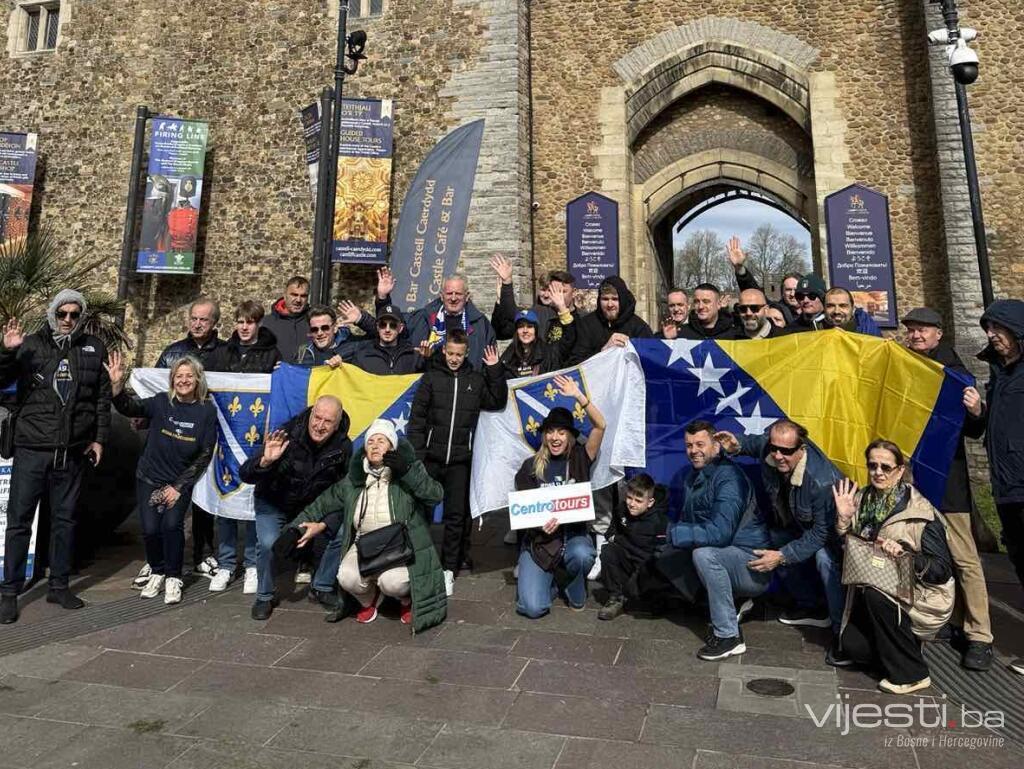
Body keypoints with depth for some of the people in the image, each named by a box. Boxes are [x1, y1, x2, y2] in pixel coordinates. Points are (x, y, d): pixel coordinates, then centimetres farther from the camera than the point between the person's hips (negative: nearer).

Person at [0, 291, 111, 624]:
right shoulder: (31, 344, 2)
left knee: (64, 519, 11)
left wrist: (99, 438, 5)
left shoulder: (94, 348, 7)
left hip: (73, 452, 2)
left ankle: (59, 585, 23)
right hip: (32, 449, -1)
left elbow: (102, 397, 9)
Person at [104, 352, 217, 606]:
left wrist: (179, 487, -9)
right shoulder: (161, 402, -5)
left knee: (172, 524, -17)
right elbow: (129, 407, -19)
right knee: (150, 528, -8)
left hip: (180, 482, -1)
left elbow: (205, 454, -6)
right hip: (149, 479, 1)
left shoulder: (207, 411, -8)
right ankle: (157, 573, 20)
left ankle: (173, 578, 5)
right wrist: (117, 384, -38)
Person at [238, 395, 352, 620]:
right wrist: (265, 461, -48)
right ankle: (265, 597, 2)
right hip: (273, 503, -3)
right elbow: (245, 475, -28)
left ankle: (323, 588, 8)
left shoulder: (343, 446, -18)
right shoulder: (287, 435, -29)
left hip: (314, 505, 3)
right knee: (268, 543, -26)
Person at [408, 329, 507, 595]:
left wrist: (495, 371, -2)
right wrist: (416, 454, -8)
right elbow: (417, 418, -1)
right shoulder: (431, 377, 1)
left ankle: (449, 568, 12)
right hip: (431, 458, 0)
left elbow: (497, 402, 6)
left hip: (460, 460, 1)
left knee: (456, 515, 3)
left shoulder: (476, 379, 7)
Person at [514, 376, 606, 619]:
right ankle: (548, 579, 18)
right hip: (539, 540, -1)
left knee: (582, 555, -36)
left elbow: (600, 426, -12)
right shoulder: (531, 466, 2)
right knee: (532, 608, -19)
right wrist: (540, 523, -18)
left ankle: (576, 594, 0)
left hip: (574, 535, 1)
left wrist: (578, 396, -20)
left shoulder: (579, 460, 1)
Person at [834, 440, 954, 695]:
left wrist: (904, 555, -32)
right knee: (852, 645, -14)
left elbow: (943, 570, -16)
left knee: (875, 594, -34)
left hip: (920, 596, -4)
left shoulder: (921, 512, -17)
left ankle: (911, 674, -14)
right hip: (872, 594, 5)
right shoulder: (862, 500, -1)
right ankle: (906, 645, 17)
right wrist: (844, 519, -13)